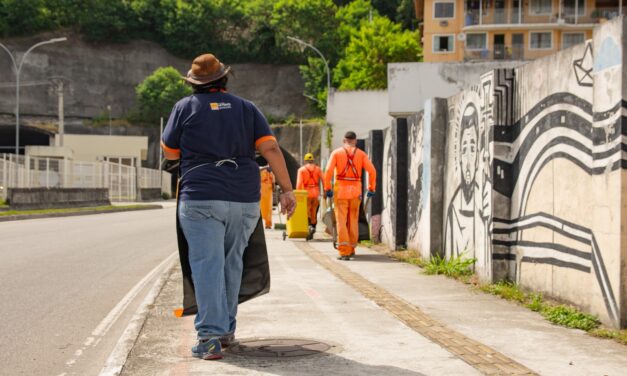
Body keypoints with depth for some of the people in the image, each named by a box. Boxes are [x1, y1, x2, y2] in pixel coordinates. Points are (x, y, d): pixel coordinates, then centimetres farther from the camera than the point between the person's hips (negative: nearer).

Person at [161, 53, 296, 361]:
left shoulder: (186, 107, 4)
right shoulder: (246, 108, 11)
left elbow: (169, 152, 10)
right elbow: (271, 148, 0)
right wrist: (286, 189, -1)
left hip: (201, 199, -3)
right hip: (245, 199, 4)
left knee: (207, 265, -6)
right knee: (231, 263, 18)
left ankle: (210, 338, -14)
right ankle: (226, 328, 28)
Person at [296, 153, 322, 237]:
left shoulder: (301, 170, 2)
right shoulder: (318, 169, 8)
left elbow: (299, 183, -7)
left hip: (306, 193, -2)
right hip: (316, 193, 2)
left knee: (307, 212, 0)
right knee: (314, 212, 13)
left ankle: (310, 226, -21)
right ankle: (313, 226, 16)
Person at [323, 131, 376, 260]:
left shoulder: (336, 152, 2)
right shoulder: (361, 154, 6)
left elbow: (329, 170, -10)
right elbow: (372, 170, -4)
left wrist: (327, 188, -4)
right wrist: (371, 188, 3)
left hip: (340, 190, -2)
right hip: (355, 191, 2)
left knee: (341, 221, -1)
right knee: (353, 220, 15)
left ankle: (344, 251, -11)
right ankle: (351, 249, 24)